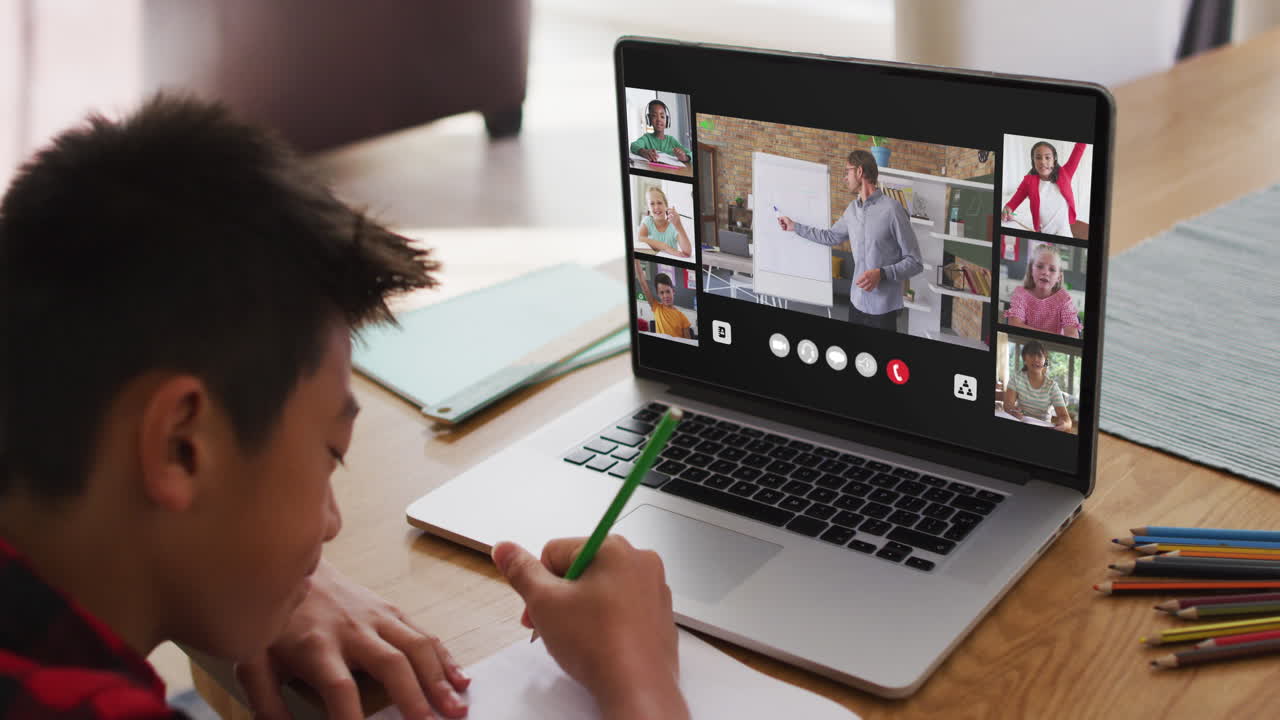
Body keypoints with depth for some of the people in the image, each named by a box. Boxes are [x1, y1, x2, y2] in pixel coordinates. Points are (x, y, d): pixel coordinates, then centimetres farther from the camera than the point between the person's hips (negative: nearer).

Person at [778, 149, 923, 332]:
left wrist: (882, 274, -25)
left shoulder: (892, 210, -16)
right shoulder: (852, 209, 7)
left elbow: (915, 262, -13)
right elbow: (831, 237, 27)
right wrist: (794, 226, 30)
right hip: (857, 301, 6)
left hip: (883, 308, -6)